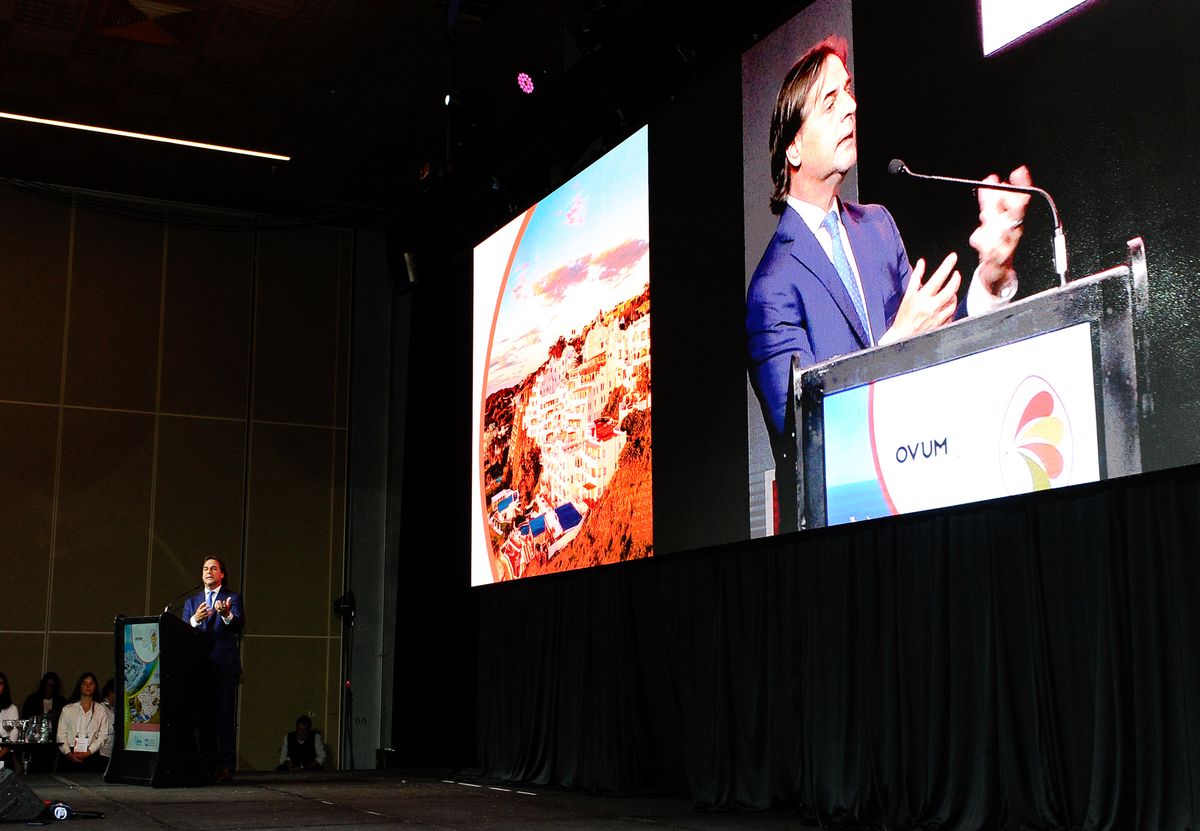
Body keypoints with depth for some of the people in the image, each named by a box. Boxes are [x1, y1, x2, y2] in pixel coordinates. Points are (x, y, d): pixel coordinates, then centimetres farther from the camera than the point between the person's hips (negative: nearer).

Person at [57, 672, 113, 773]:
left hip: (92, 756, 0)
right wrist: (68, 754, -7)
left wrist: (88, 752, -9)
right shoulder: (67, 709, 12)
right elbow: (61, 734, 6)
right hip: (70, 757, 1)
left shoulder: (101, 710, 9)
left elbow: (103, 735, 3)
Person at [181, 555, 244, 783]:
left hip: (224, 664, -4)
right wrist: (195, 619, -15)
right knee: (203, 716, 2)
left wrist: (227, 615, -33)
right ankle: (207, 765, 6)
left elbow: (238, 625, -10)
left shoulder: (233, 598, 8)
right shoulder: (191, 602, 20)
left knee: (225, 716, -8)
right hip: (199, 666, 4)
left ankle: (226, 767, -9)